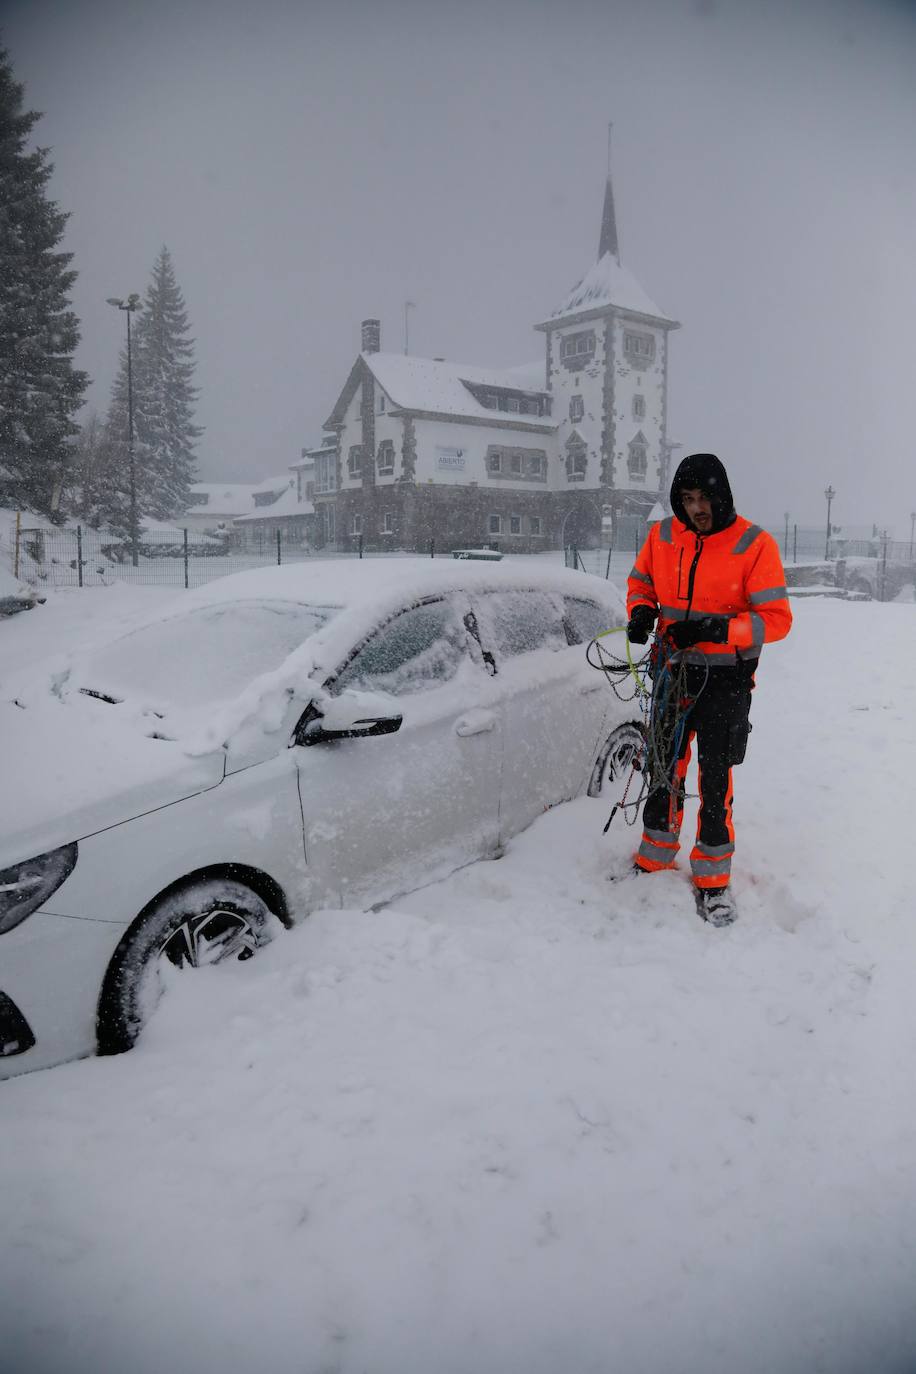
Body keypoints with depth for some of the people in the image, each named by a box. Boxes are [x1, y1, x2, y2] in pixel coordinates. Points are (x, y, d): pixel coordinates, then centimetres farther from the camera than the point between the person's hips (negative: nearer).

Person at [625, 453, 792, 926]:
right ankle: (654, 860, 32)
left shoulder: (754, 545, -14)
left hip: (724, 679, -4)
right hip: (672, 672, 4)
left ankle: (712, 879, 19)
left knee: (715, 780, 2)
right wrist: (641, 611, -9)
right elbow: (640, 581, 14)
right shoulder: (663, 536, -2)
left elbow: (777, 619, -15)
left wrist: (715, 629, -29)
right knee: (664, 769, 15)